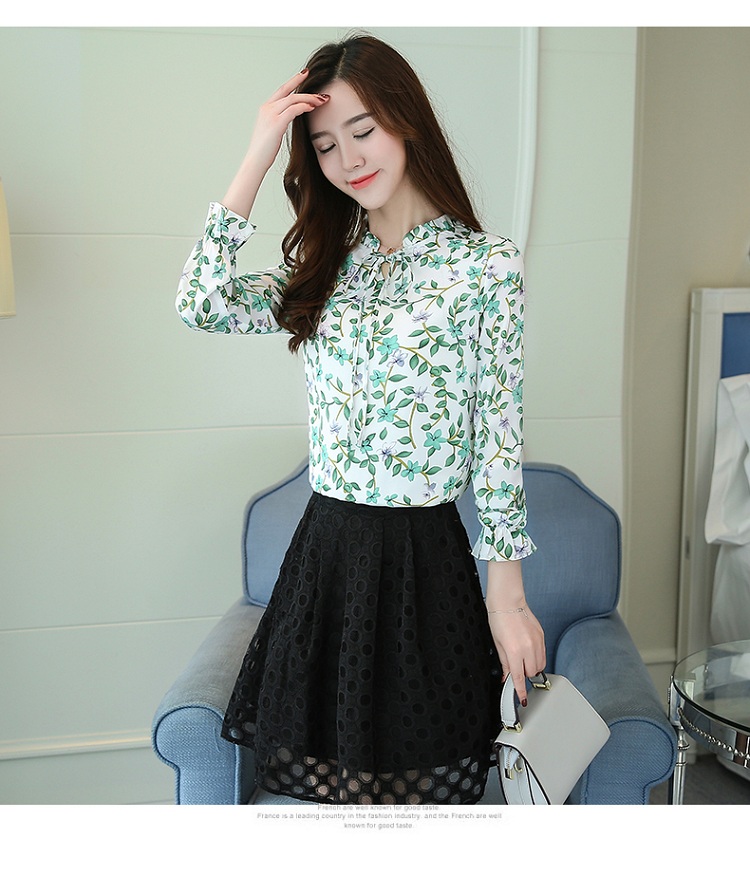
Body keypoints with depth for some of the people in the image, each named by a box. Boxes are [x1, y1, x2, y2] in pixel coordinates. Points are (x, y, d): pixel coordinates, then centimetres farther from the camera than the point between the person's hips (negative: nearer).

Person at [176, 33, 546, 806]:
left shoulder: (485, 264, -5)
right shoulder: (327, 264, 10)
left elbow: (500, 437, -6)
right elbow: (202, 305, -4)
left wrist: (507, 597, -6)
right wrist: (256, 161, -4)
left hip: (420, 560, -4)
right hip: (323, 548, 5)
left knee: (414, 781, 8)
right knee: (329, 771, 13)